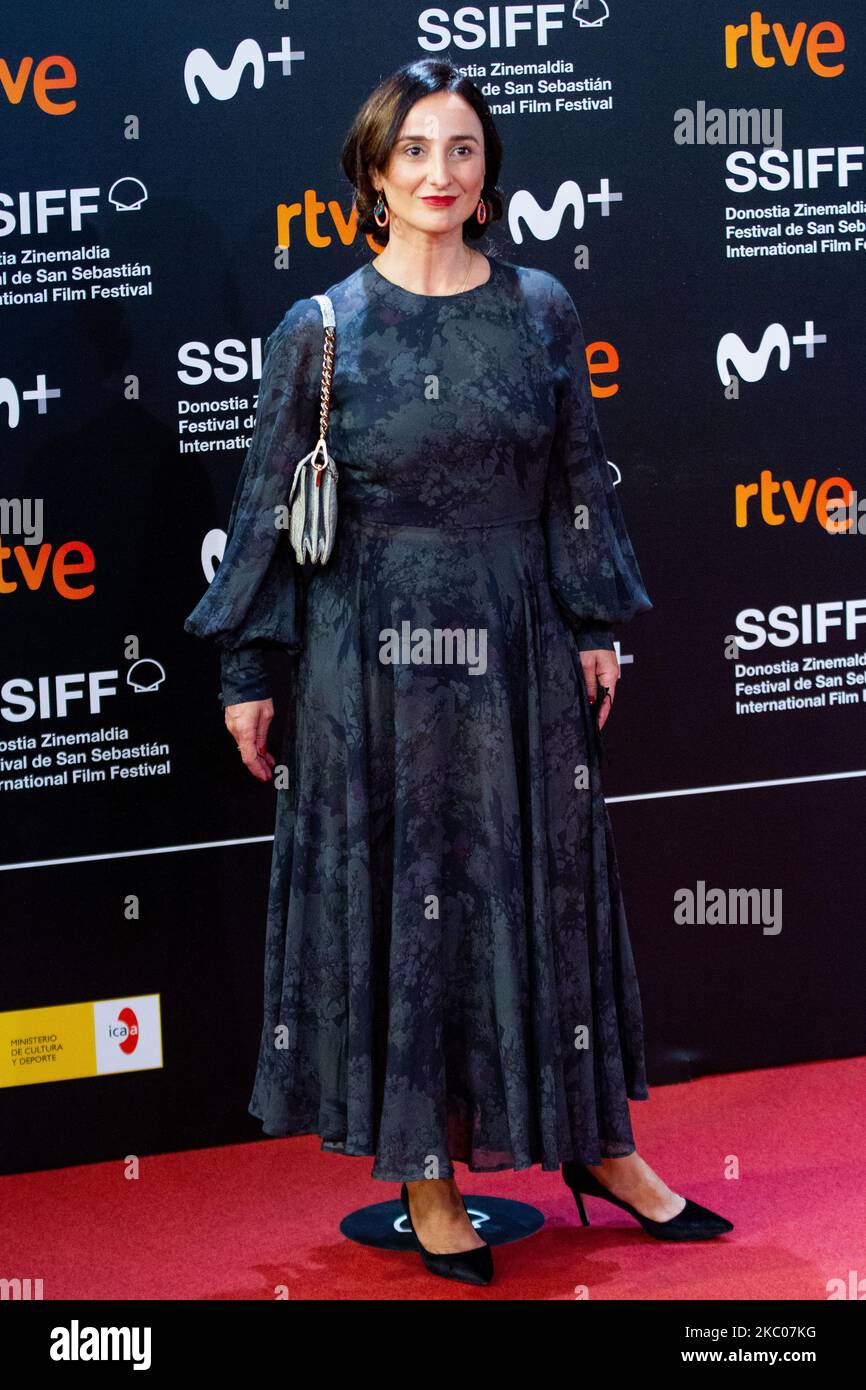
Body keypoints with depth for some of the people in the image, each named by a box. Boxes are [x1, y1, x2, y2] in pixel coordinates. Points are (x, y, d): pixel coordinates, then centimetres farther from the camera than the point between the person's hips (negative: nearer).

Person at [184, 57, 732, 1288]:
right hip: (374, 655, -2)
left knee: (549, 888, 10)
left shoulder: (541, 309, 3)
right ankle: (424, 1172, 18)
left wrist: (596, 624, 5)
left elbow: (579, 481, 8)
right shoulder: (320, 330, -3)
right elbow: (269, 505, 0)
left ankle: (597, 1144, 25)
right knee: (395, 899, 5)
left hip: (520, 649, 2)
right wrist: (246, 671, 0)